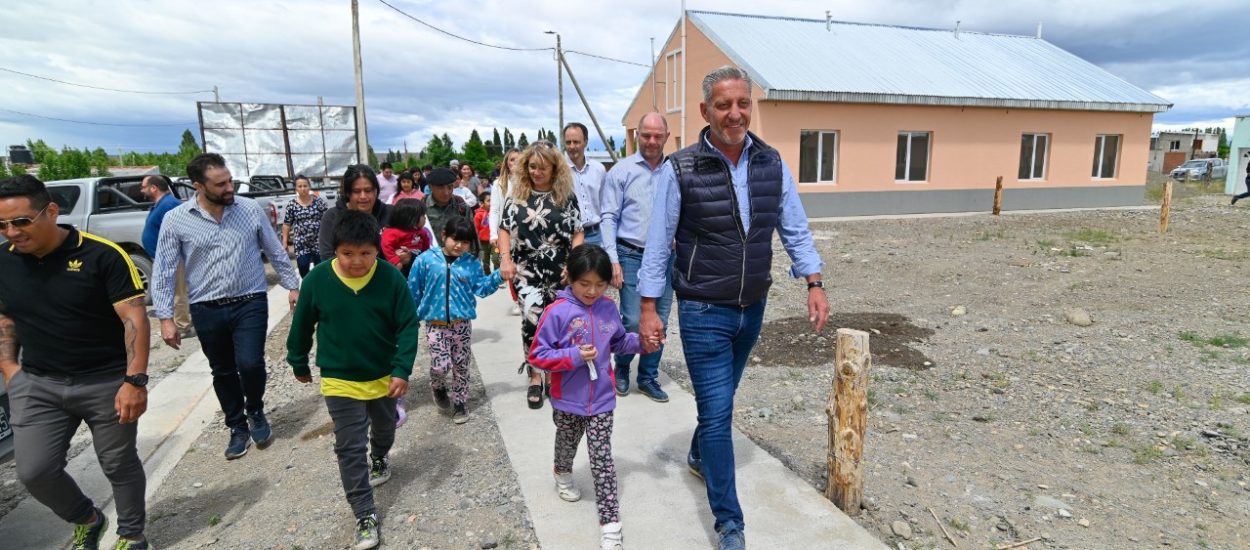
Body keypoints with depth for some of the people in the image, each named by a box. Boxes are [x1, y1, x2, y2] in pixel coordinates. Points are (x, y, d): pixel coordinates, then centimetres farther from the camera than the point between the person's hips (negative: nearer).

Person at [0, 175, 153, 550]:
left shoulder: (102, 255, -16)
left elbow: (134, 319, -18)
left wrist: (135, 381, -24)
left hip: (108, 382, -4)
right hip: (36, 385, 5)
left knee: (119, 465, 9)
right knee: (34, 471, 5)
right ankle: (87, 520, 34)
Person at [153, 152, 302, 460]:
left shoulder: (251, 209, -3)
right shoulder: (176, 220, -5)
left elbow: (275, 252, 6)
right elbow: (163, 272, -1)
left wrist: (292, 285, 7)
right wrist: (165, 318, -5)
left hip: (250, 303, -1)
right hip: (207, 310, 1)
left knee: (250, 364, -11)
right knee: (223, 372, 12)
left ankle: (256, 412, 19)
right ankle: (237, 427, 30)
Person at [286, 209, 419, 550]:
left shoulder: (391, 278, -17)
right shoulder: (318, 279, -15)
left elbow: (408, 326, -13)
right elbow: (302, 325, 0)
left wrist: (401, 370, -19)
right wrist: (299, 364, 10)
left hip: (384, 376, 1)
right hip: (339, 381, -1)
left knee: (384, 429, 26)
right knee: (350, 448, 1)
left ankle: (379, 458, 58)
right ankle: (365, 515, 12)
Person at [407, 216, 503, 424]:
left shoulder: (471, 263, 0)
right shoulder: (426, 260, -6)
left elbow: (481, 288, 1)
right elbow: (413, 290, 1)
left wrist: (499, 276, -12)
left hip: (462, 324, 2)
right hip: (436, 325, -2)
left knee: (461, 367, 11)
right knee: (440, 365, -9)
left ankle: (459, 403, 28)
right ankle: (438, 388, 26)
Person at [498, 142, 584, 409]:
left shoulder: (567, 196, 2)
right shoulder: (516, 196, 3)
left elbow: (577, 233, 2)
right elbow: (505, 229, 8)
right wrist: (505, 258, -7)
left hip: (561, 273, 1)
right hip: (527, 271, -1)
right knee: (532, 318, -15)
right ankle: (535, 375, 3)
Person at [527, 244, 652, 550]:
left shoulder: (608, 308, -5)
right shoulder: (557, 312, -19)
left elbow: (618, 342, 11)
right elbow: (537, 355, -17)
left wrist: (640, 341, -8)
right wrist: (574, 356, -28)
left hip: (601, 399, 1)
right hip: (568, 401, -1)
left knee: (602, 460, 2)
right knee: (566, 445, 25)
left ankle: (610, 523, 11)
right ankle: (563, 475, 58)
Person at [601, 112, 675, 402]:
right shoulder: (621, 171, -1)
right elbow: (609, 218, -4)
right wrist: (613, 260, -10)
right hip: (632, 255, -3)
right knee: (633, 321, -4)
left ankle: (648, 377, 25)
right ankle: (621, 369, 24)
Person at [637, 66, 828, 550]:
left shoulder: (772, 164, 0)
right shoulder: (680, 170, -12)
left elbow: (795, 230, 7)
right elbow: (657, 244, -8)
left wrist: (814, 284, -1)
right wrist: (648, 309, -8)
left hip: (753, 309, 5)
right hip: (703, 312, -4)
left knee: (720, 399, 23)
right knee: (718, 411, -3)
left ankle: (699, 456, 51)